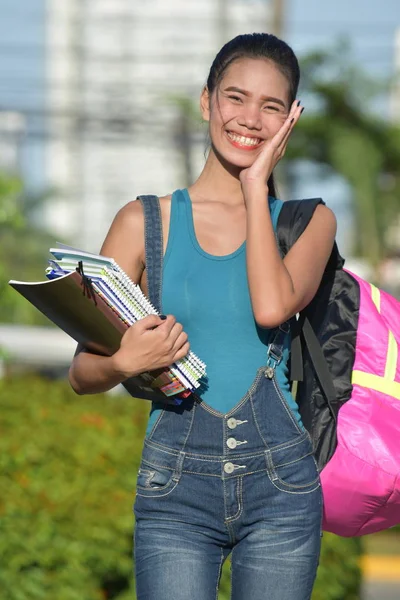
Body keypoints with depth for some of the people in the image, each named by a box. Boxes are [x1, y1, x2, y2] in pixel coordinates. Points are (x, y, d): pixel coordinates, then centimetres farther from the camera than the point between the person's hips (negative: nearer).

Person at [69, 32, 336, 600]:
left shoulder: (309, 221, 7)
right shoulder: (145, 222, 5)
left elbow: (272, 307, -16)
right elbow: (83, 373, 4)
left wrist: (256, 186, -5)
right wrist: (126, 361, -19)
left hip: (280, 483, 1)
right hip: (177, 487, -1)